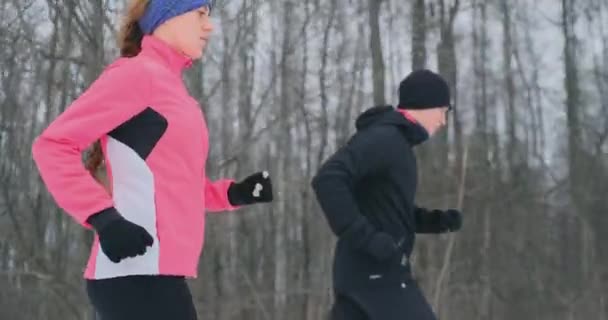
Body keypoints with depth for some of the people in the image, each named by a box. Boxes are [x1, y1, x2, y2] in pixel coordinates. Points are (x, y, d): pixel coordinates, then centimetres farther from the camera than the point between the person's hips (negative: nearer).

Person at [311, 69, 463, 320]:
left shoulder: (397, 143, 19)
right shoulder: (383, 138, -13)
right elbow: (327, 180, -25)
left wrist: (438, 220, 12)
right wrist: (367, 237, -26)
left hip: (372, 270, 10)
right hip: (375, 271, -10)